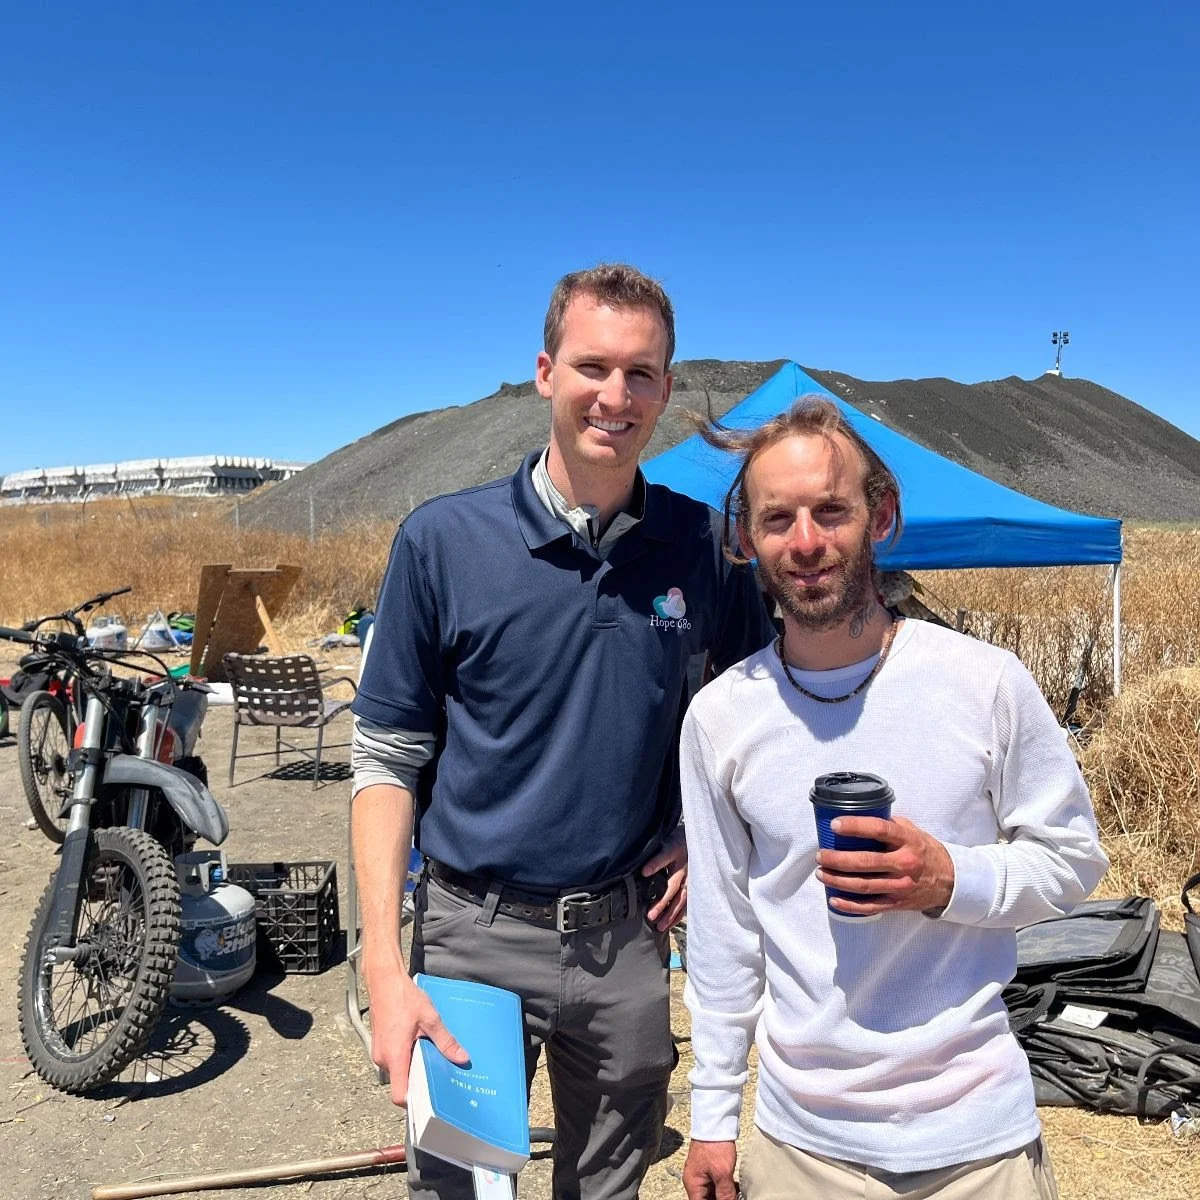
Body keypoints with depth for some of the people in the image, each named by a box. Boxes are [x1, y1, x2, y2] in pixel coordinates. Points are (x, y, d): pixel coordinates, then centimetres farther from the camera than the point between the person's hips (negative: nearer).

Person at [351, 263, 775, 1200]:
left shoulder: (703, 545, -4)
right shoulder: (443, 539, -10)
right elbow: (388, 760, -6)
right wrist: (384, 966, -12)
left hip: (628, 935, 2)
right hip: (476, 932, -2)